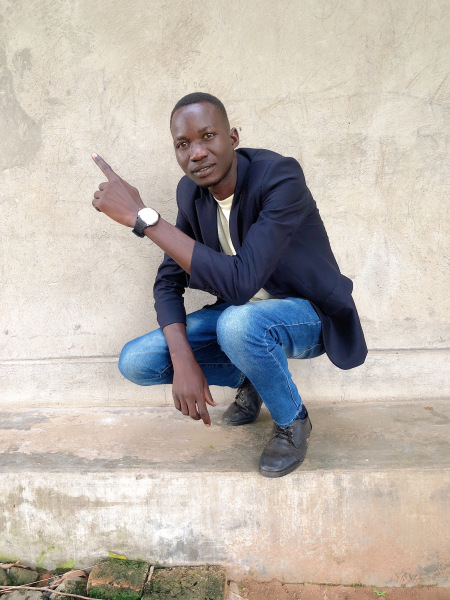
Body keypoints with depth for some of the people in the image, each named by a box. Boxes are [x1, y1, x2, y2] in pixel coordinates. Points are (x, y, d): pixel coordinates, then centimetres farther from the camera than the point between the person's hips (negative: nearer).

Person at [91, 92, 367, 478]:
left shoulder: (280, 177, -29)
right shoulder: (192, 191, -7)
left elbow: (240, 283, -40)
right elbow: (168, 282, -3)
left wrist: (143, 217, -39)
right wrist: (183, 360, -20)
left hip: (307, 315, -6)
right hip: (242, 312, 6)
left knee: (238, 323, -40)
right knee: (135, 363, -8)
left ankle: (293, 421, -9)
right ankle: (248, 378, 14)